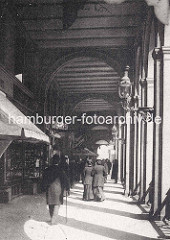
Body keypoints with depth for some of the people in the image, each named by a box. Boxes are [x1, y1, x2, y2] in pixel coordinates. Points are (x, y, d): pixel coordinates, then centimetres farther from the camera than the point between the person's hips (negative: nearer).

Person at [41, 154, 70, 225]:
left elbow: (44, 180, 5)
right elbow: (65, 179, -8)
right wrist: (67, 188, 2)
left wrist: (44, 188, 15)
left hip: (49, 189, 4)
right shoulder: (60, 170, -10)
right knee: (57, 204, 4)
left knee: (50, 204, 16)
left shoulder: (47, 170, 0)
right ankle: (54, 220, -2)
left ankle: (53, 218, 27)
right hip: (58, 188, -3)